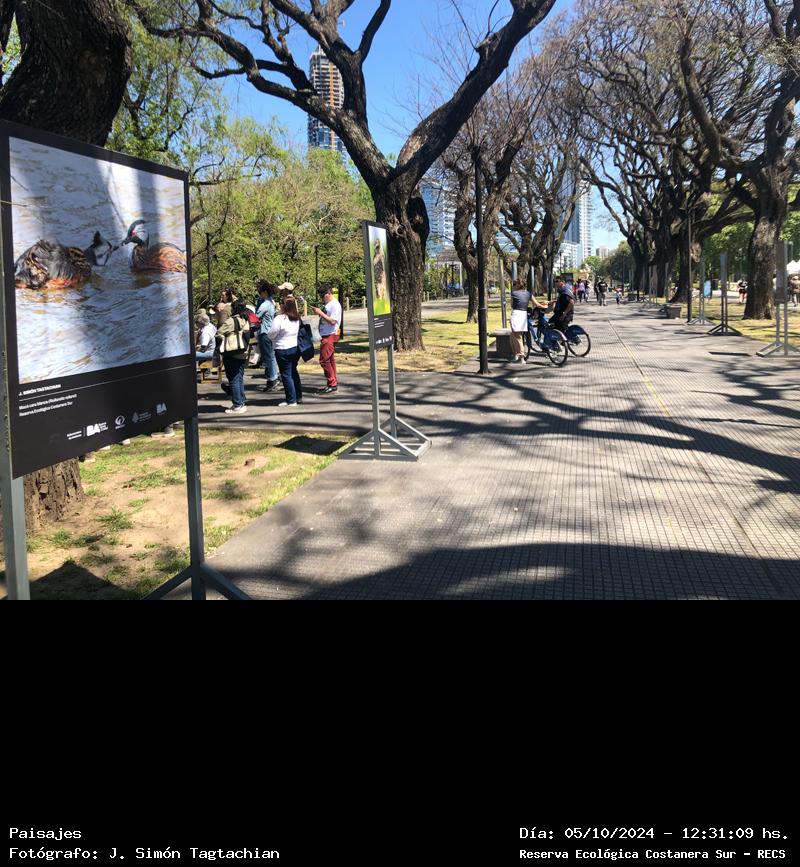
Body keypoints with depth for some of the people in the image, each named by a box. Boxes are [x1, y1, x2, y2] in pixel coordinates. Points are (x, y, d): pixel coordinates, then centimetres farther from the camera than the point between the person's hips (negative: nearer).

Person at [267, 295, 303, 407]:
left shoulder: (279, 319, -19)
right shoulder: (297, 319, 2)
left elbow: (271, 335, -13)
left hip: (283, 350, -7)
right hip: (296, 348, 7)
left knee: (286, 375, 3)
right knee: (293, 372, 20)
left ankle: (291, 400, 6)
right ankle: (298, 396, 26)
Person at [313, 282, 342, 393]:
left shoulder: (335, 305, -13)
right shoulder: (326, 304, 16)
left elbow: (332, 321, -21)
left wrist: (320, 313, -19)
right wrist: (317, 312, 8)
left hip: (330, 335, -10)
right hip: (325, 336, 10)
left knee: (324, 360, -12)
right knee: (330, 360, 12)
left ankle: (332, 385, -9)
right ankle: (333, 384, 17)